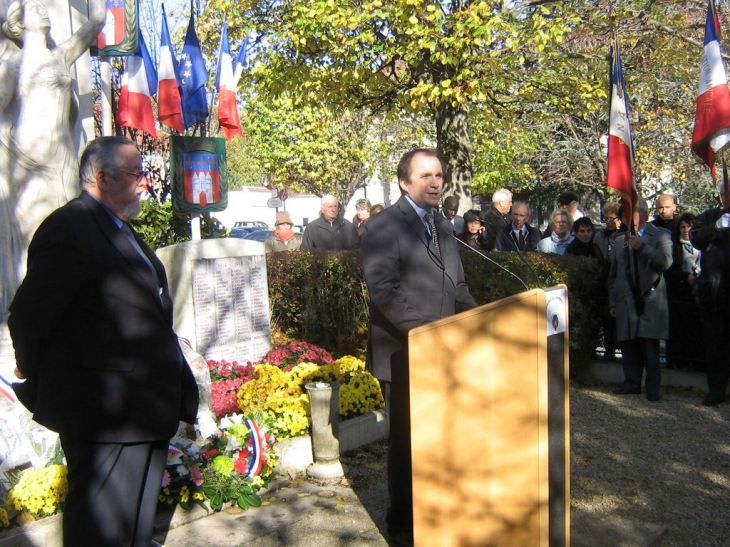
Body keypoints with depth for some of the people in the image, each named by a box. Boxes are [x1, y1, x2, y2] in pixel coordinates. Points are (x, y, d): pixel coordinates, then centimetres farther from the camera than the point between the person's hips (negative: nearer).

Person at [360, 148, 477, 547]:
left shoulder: (441, 226, 15)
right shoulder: (383, 227, -10)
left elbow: (456, 286, 17)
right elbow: (384, 290, -20)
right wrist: (425, 332, -27)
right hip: (404, 354, -6)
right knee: (407, 439, 8)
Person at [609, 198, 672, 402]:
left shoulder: (660, 236, 5)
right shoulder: (620, 240, 17)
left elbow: (666, 262, -12)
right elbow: (613, 274, 18)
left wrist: (642, 247, -21)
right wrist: (612, 302, 14)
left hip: (650, 300, -4)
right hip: (626, 301, 4)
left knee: (649, 346, -4)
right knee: (628, 345, 5)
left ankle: (652, 388, 6)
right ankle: (632, 383, 17)